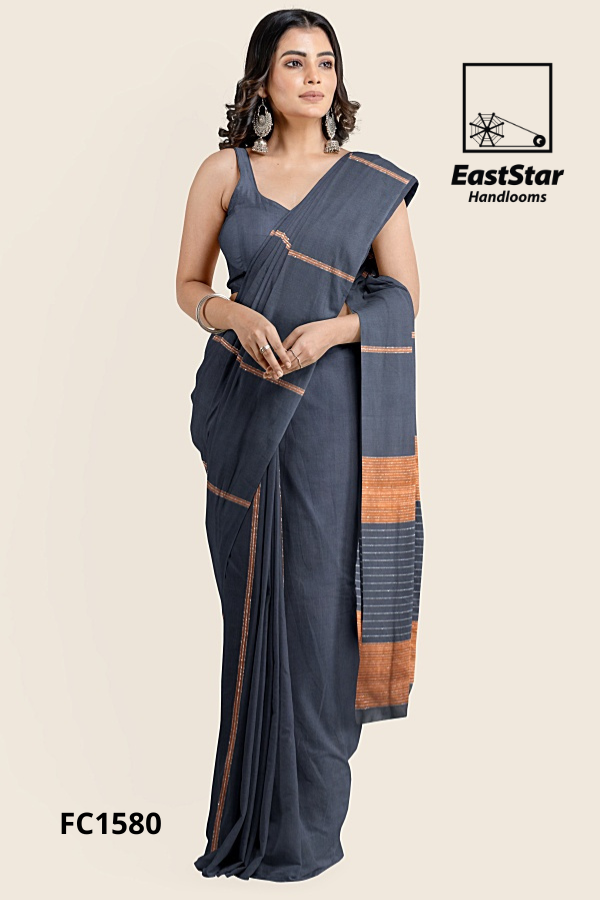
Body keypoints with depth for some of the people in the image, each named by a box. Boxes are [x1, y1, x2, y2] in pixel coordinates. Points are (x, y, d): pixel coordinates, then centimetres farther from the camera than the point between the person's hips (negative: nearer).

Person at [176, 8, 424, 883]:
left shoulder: (373, 182, 6)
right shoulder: (224, 171, 7)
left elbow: (404, 298, 6)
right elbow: (189, 286, 10)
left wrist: (330, 329, -12)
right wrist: (236, 316, -11)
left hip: (331, 407, -1)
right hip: (243, 404, 1)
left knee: (319, 595, -3)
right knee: (253, 597, 3)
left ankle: (306, 822, 9)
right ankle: (252, 804, 18)